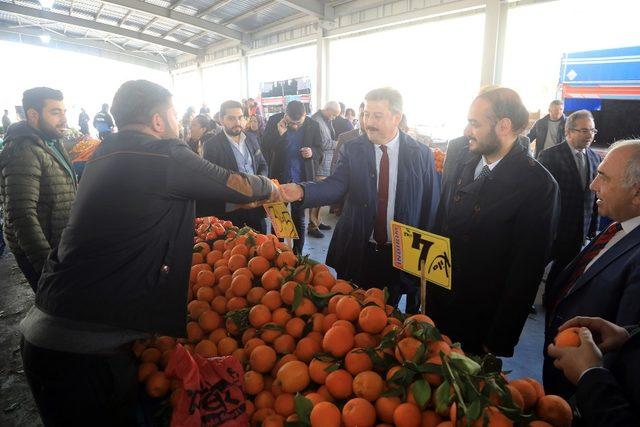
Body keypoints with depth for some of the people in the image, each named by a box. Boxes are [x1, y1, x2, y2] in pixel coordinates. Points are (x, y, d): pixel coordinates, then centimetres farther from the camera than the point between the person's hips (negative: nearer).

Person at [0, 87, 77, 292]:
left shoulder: (54, 143, 11)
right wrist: (46, 265, -28)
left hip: (59, 245, 8)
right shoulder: (24, 152, -19)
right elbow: (22, 216, -26)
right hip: (37, 253, -8)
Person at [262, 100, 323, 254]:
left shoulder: (313, 125, -5)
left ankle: (297, 253, 23)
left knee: (299, 219, 8)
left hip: (302, 179, 0)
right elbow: (265, 148, -7)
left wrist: (312, 152, -18)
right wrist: (279, 133, -23)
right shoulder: (274, 121, -6)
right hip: (279, 177, 1)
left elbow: (319, 150, 5)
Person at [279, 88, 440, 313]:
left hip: (401, 256, 0)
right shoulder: (351, 149, -4)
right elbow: (336, 185, -17)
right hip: (357, 251, 1)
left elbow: (431, 207, -1)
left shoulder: (422, 154, -5)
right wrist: (301, 191, -36)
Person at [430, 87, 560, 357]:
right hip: (438, 303, 5)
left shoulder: (538, 185, -19)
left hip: (484, 321, -4)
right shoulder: (459, 159, -3)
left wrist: (499, 339, -11)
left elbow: (526, 270, -16)